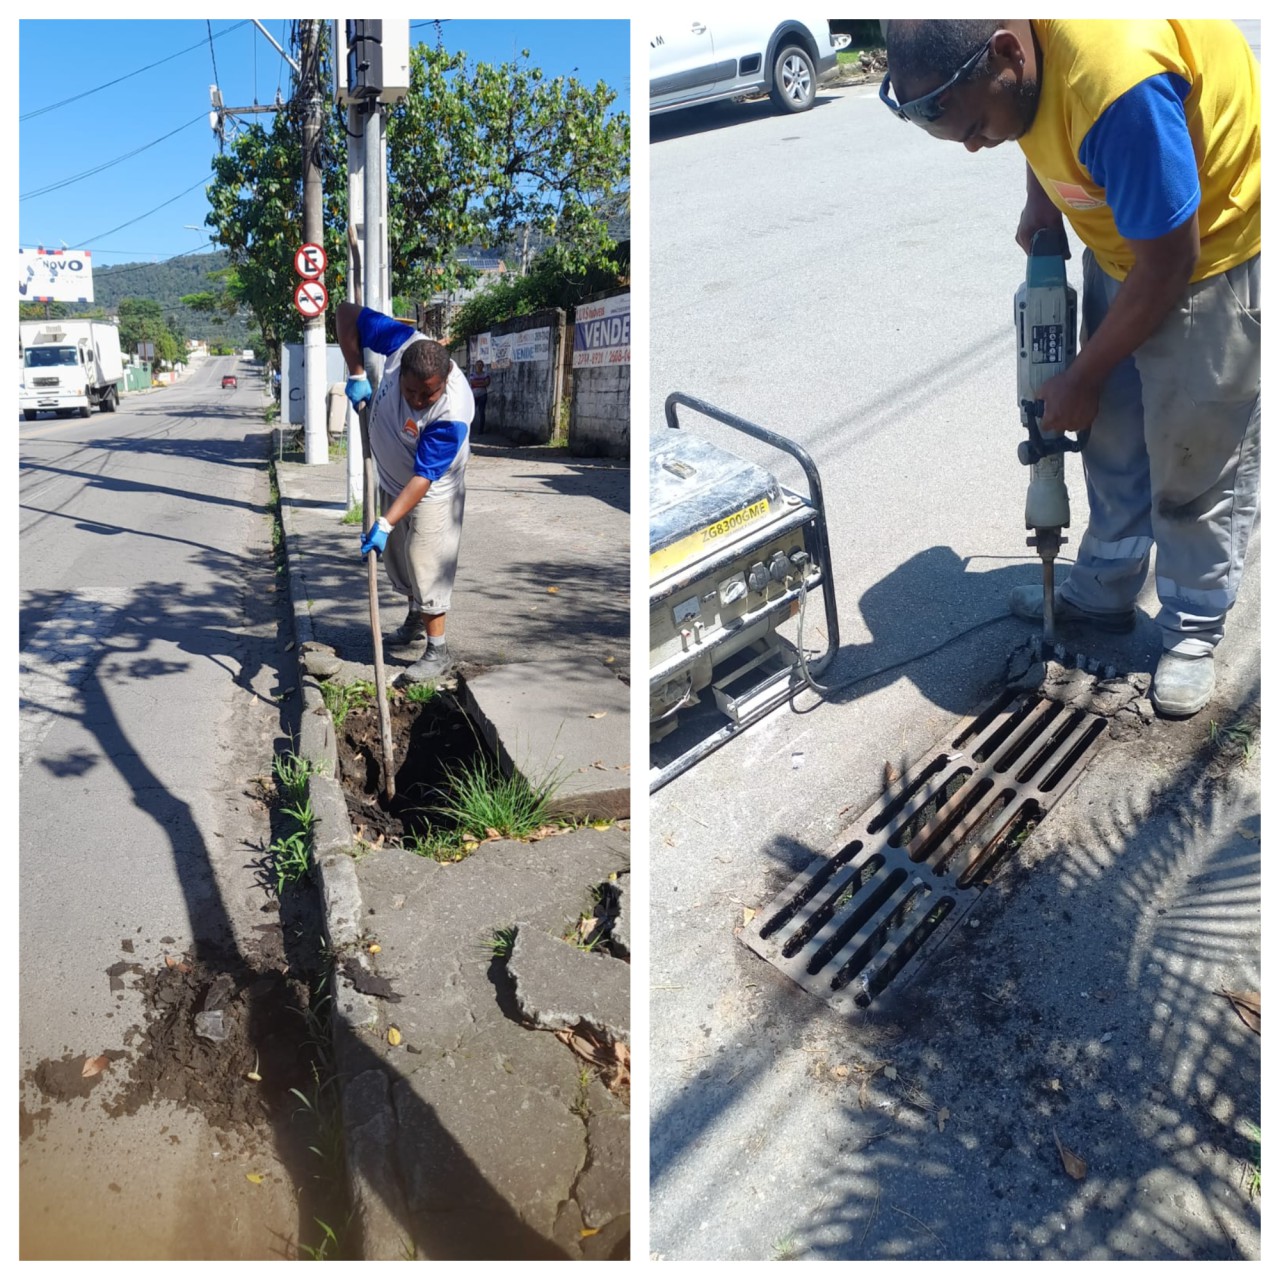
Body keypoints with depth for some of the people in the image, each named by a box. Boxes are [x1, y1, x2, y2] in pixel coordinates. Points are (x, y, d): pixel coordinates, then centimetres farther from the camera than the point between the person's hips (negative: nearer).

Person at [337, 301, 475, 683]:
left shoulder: (452, 414, -37)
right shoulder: (402, 343, -24)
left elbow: (423, 478, -35)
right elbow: (347, 313, -12)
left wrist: (386, 523, -38)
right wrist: (356, 373, -19)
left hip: (430, 494, -7)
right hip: (390, 481, 7)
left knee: (428, 569, -3)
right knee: (400, 561, 21)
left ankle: (437, 652, 8)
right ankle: (414, 624, 43)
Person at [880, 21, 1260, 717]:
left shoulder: (1118, 82, -37)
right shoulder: (1004, 39, -12)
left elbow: (1168, 265, -27)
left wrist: (1082, 379, -15)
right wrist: (1039, 199, -2)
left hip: (1216, 247, -8)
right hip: (1128, 237, 8)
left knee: (1197, 459, -1)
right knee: (1114, 437, 13)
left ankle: (1193, 631, 16)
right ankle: (1104, 589, 27)